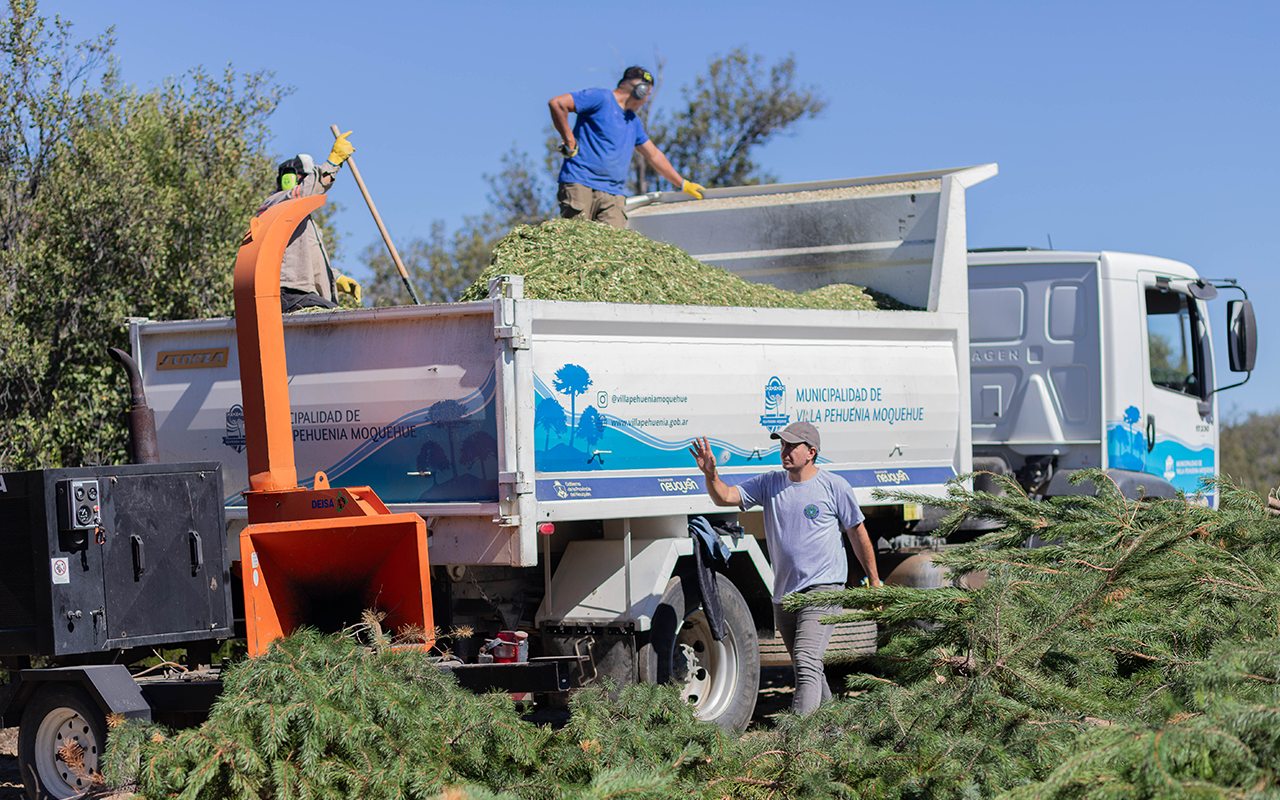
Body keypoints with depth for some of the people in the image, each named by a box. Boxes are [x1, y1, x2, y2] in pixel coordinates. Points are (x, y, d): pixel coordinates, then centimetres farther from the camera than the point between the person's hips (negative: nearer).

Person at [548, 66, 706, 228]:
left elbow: (654, 155, 35)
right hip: (580, 184, -6)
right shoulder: (600, 99, -1)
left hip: (613, 194, 7)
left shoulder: (633, 122, 26)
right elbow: (557, 104, -10)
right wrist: (570, 143, -10)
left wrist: (683, 184, 39)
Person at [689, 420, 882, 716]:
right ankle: (825, 705, 40)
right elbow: (725, 496, -2)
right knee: (801, 664, 18)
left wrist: (874, 580, 11)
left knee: (806, 660, -20)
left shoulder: (834, 486, -3)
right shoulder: (769, 484, 7)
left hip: (823, 588, -5)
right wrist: (710, 474, -24)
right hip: (784, 591, 5)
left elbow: (857, 534, 6)